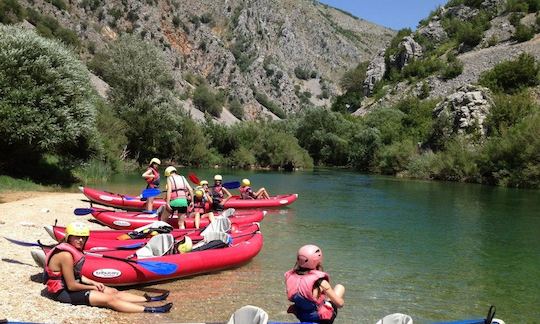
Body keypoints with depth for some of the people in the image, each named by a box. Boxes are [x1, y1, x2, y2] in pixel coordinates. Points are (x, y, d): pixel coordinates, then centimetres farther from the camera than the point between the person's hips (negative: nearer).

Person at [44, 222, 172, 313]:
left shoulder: (74, 249, 4)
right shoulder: (66, 255, -26)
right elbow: (71, 286, -23)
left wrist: (93, 283, 1)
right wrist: (92, 287, -9)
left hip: (71, 284, 10)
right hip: (64, 291, -10)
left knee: (113, 292, 6)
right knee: (109, 299, -17)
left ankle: (149, 299, 8)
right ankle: (150, 310, -21)